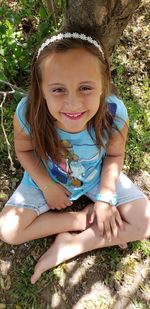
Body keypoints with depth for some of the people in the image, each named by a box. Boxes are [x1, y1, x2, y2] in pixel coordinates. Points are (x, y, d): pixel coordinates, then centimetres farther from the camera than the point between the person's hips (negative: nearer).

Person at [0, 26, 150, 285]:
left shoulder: (114, 114, -32)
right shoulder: (27, 114, -32)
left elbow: (115, 154, -13)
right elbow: (24, 150, -11)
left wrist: (105, 197, -17)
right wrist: (47, 186, -16)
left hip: (98, 176, 1)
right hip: (47, 178, 0)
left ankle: (69, 246, 0)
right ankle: (86, 218, 0)